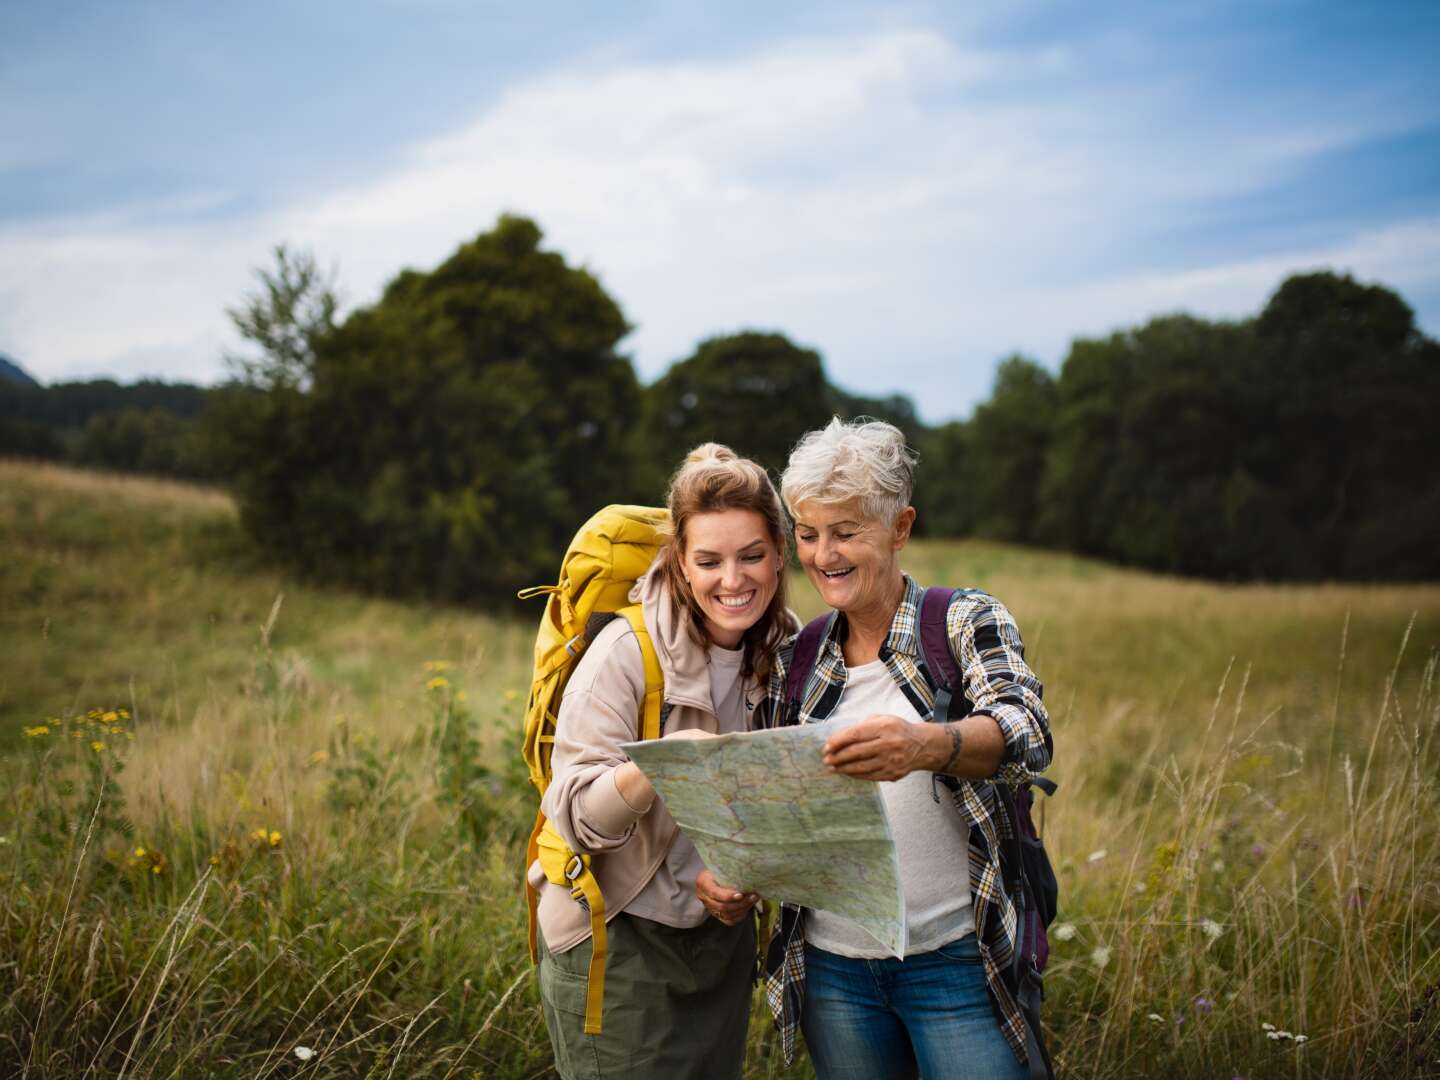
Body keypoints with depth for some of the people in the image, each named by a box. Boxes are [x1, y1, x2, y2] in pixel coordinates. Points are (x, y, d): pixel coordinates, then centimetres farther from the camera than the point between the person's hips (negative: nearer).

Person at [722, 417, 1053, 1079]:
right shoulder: (794, 661, 7)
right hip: (832, 968, 4)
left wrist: (924, 745, -44)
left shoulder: (967, 622, -4)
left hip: (957, 961, -3)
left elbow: (1026, 733, -23)